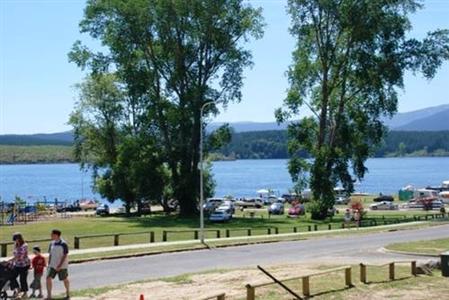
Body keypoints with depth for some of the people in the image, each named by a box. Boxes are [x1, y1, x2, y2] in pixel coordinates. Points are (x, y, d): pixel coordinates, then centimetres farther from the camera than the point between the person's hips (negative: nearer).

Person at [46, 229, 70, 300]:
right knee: (48, 278, -6)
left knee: (65, 280, 9)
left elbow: (65, 256, -15)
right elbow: (50, 254, 12)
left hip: (62, 266, -5)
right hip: (53, 265, 5)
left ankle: (68, 293, 28)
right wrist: (49, 265, 6)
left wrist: (60, 266, -19)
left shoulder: (63, 244, -15)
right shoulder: (52, 243, 4)